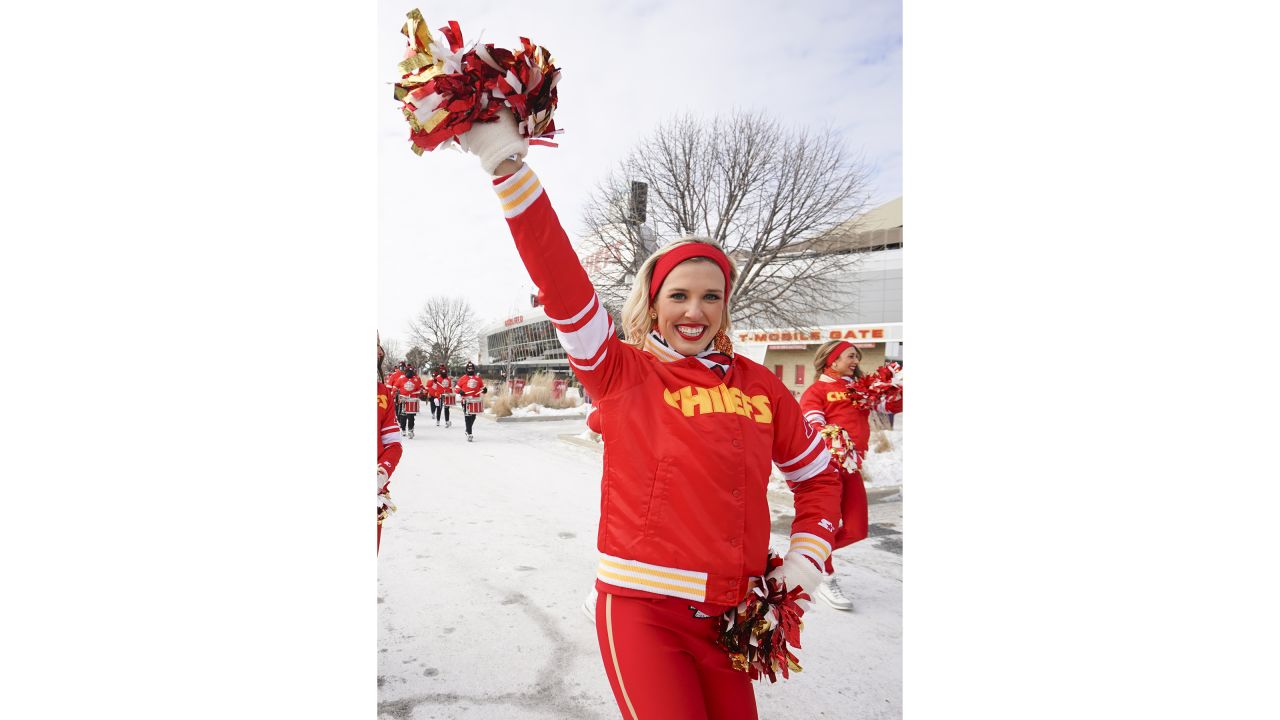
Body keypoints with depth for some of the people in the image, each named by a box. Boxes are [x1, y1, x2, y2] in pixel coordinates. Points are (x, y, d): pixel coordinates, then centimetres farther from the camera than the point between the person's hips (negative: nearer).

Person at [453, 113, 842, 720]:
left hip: (730, 614, 4)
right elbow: (561, 280, -17)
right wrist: (506, 162, -24)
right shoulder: (622, 373, -5)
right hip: (643, 608, -3)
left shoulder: (760, 385, 4)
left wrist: (808, 554, 5)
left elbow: (817, 475, 17)